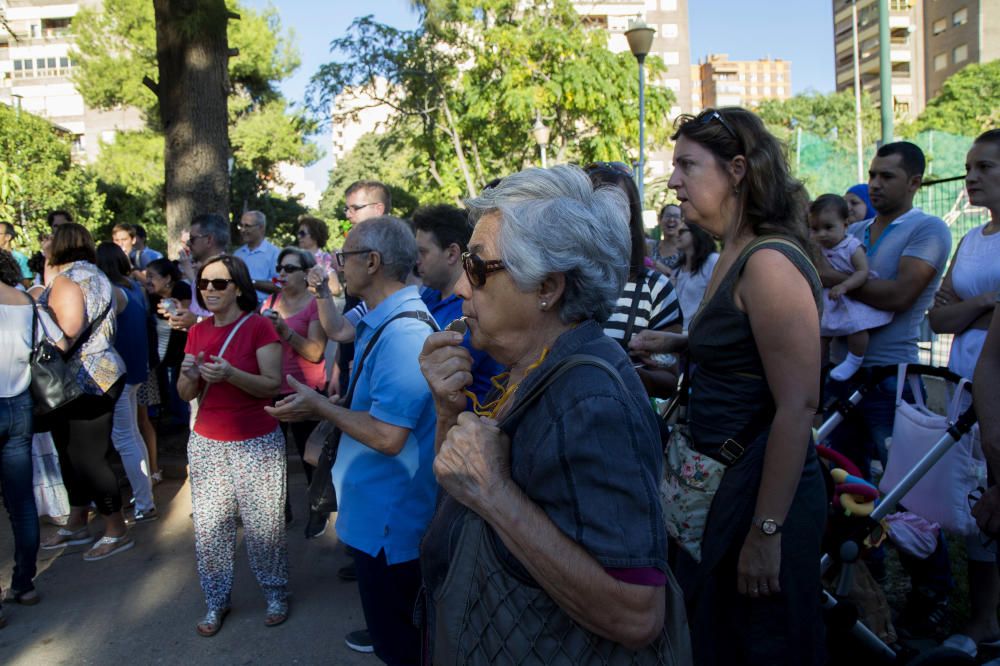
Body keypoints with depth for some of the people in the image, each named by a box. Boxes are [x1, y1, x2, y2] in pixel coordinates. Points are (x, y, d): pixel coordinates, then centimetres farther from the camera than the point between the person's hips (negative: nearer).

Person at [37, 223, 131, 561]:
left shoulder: (67, 280, -15)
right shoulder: (98, 276, 15)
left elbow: (66, 332, -26)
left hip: (84, 384, -10)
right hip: (99, 377, 10)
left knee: (89, 458, -1)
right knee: (74, 454, 18)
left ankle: (117, 532, 9)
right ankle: (76, 525, 31)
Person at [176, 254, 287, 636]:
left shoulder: (259, 326, -8)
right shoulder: (197, 332, 8)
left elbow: (273, 384, -14)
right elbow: (185, 394, 8)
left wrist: (230, 374, -29)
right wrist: (190, 376, -15)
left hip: (257, 445, -4)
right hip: (206, 445, 4)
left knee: (262, 525, 3)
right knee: (209, 528, 7)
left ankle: (275, 593, 24)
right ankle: (216, 601, 24)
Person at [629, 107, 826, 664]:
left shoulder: (770, 262, -20)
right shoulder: (734, 257, 8)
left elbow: (799, 405, -24)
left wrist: (767, 531, -23)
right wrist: (677, 344, 8)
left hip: (763, 491, -9)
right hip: (724, 486, 9)